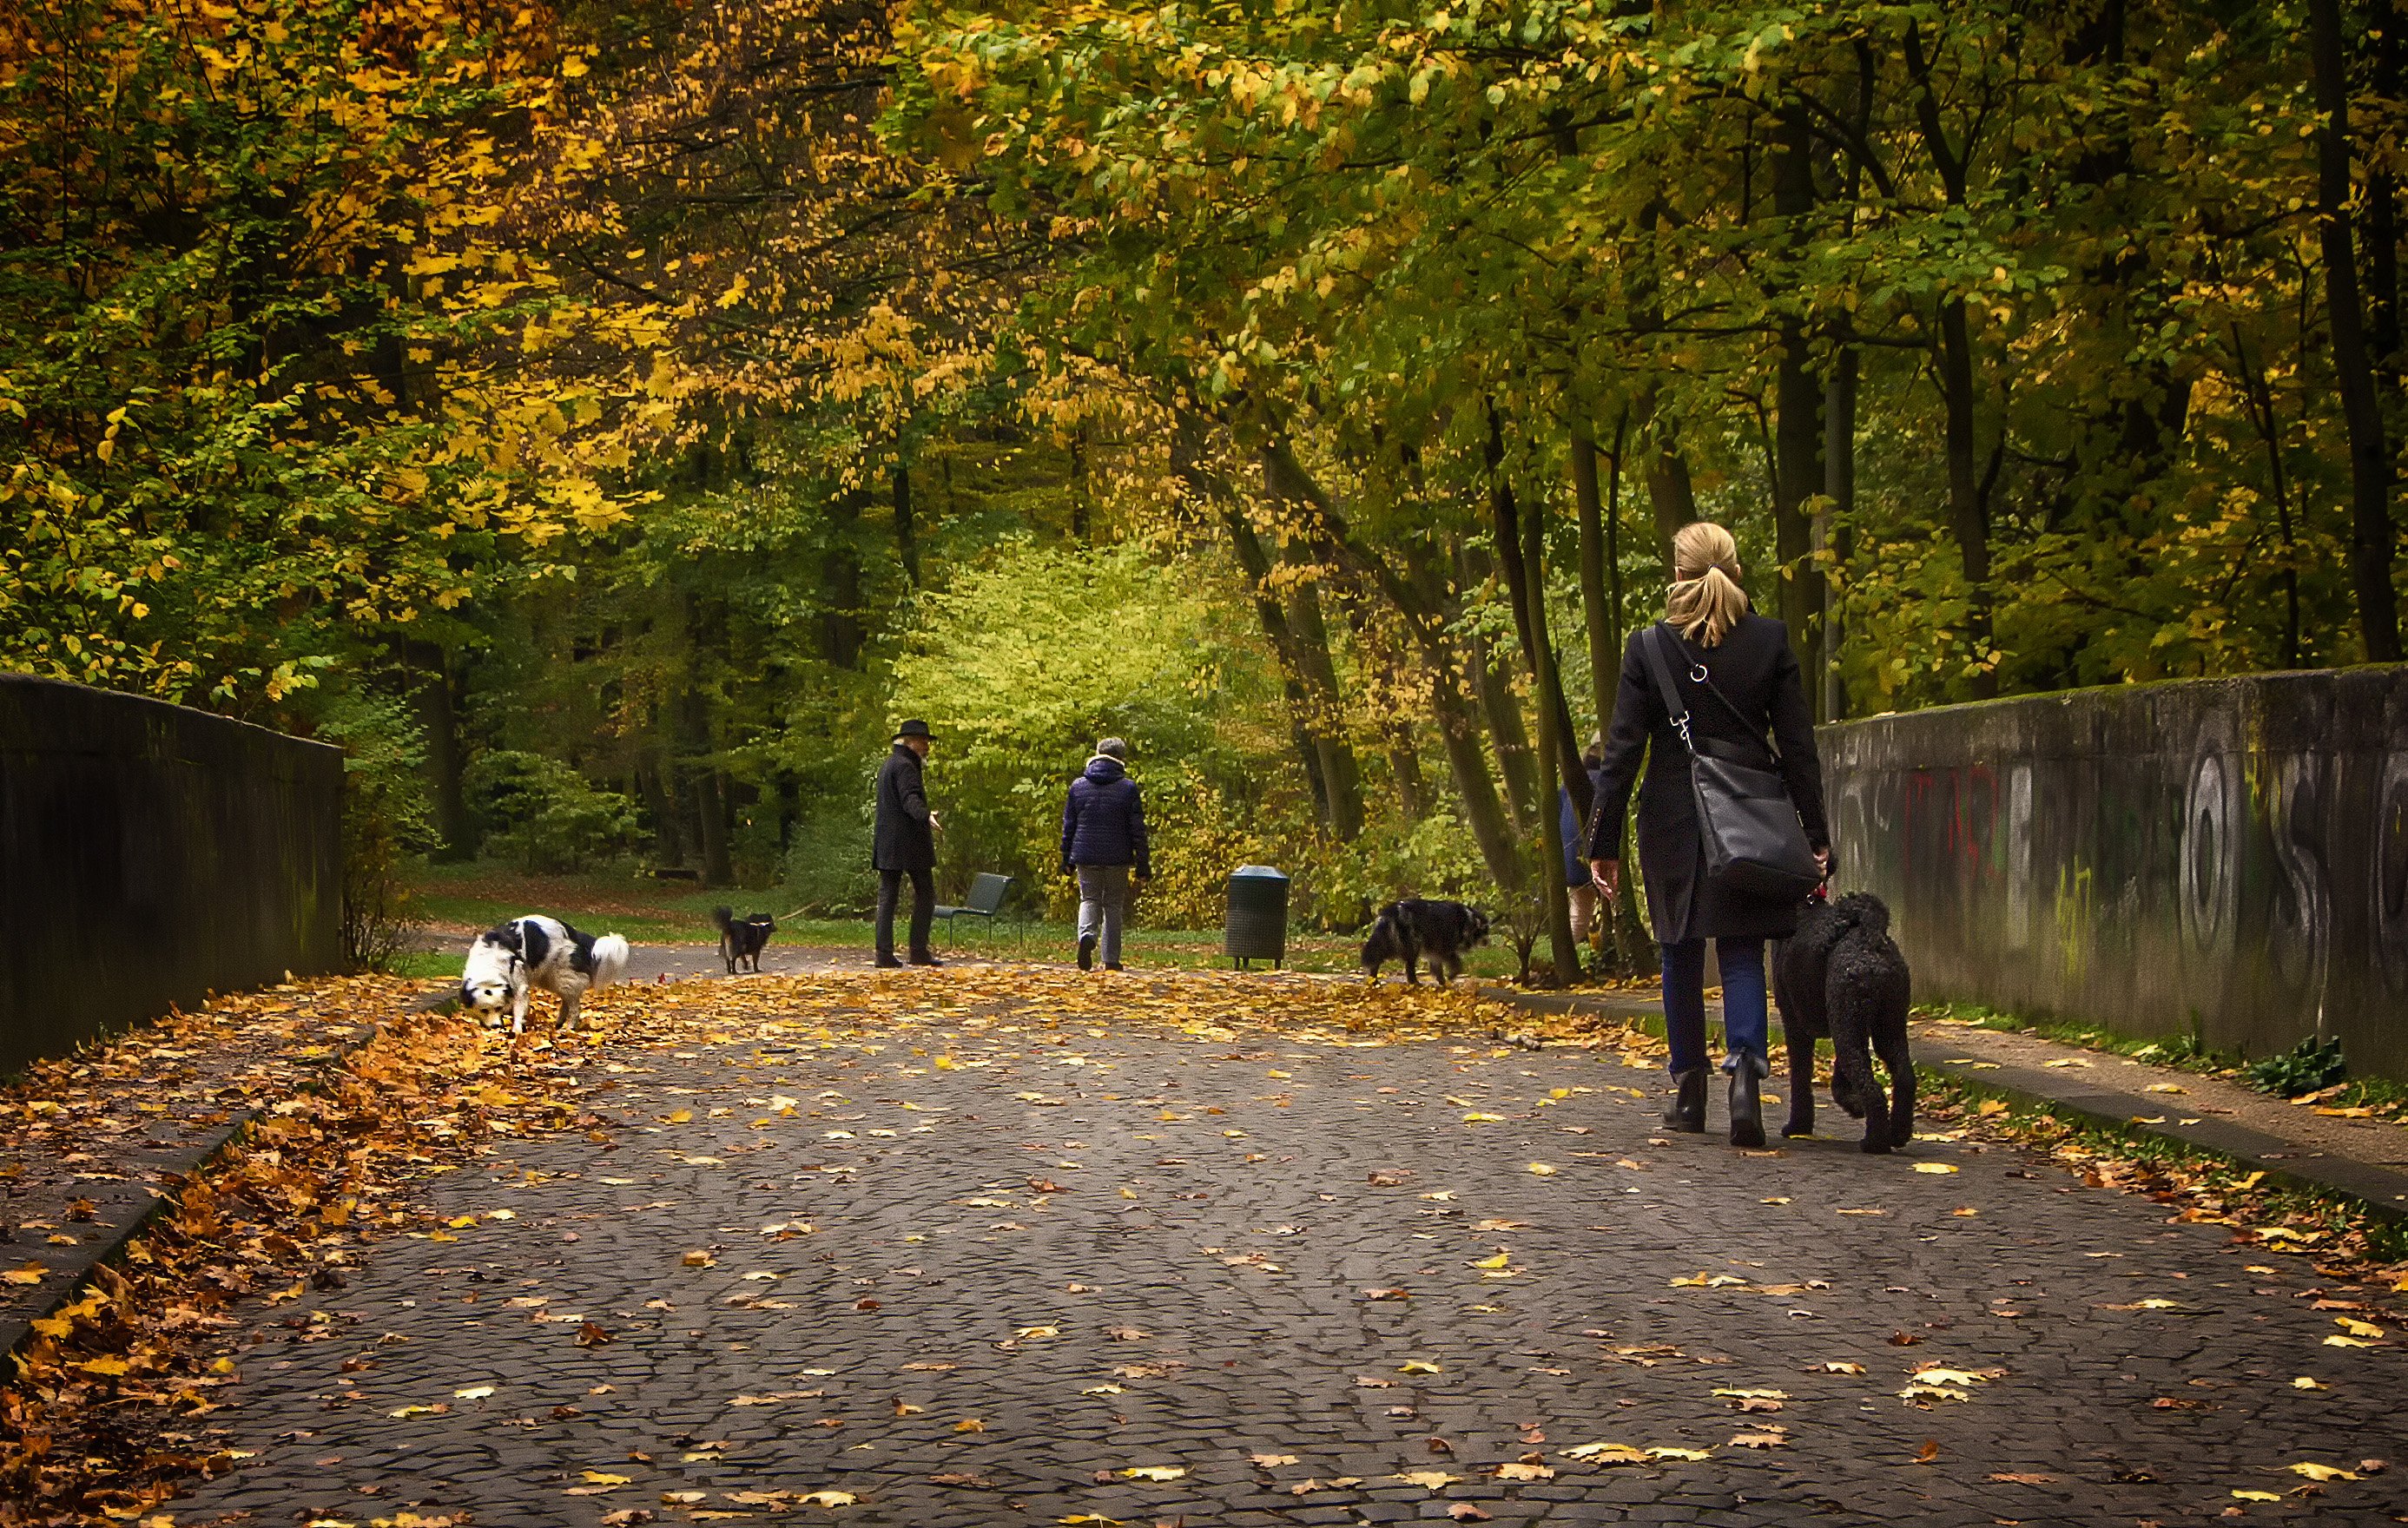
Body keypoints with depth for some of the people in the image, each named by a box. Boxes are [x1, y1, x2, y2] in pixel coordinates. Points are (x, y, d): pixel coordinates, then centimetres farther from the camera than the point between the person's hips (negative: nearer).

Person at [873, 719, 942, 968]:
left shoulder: (887, 765, 20)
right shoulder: (904, 765, -11)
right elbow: (910, 799, -26)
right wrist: (926, 816, -42)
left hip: (886, 843, 9)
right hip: (910, 842, -9)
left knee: (887, 896, 3)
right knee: (925, 894, -2)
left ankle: (885, 953, -1)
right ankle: (919, 950, -5)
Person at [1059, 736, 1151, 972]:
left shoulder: (1078, 786, 3)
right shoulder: (1128, 788, -3)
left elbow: (1068, 825, 8)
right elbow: (1137, 829, -3)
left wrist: (1067, 859, 16)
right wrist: (1143, 864, 2)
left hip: (1086, 857, 1)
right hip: (1117, 859, -1)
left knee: (1089, 899, 11)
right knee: (1114, 905, 8)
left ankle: (1086, 935, -20)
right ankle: (1111, 959, 7)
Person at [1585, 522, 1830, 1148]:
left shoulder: (1648, 647, -5)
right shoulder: (1771, 641, -2)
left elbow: (1623, 752, -4)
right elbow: (1798, 747, -1)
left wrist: (1603, 842, 1)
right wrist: (1816, 835, 4)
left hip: (1673, 820, 0)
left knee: (1681, 956, 13)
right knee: (1741, 954, 5)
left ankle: (1689, 1091, 19)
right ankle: (1746, 1064, -19)